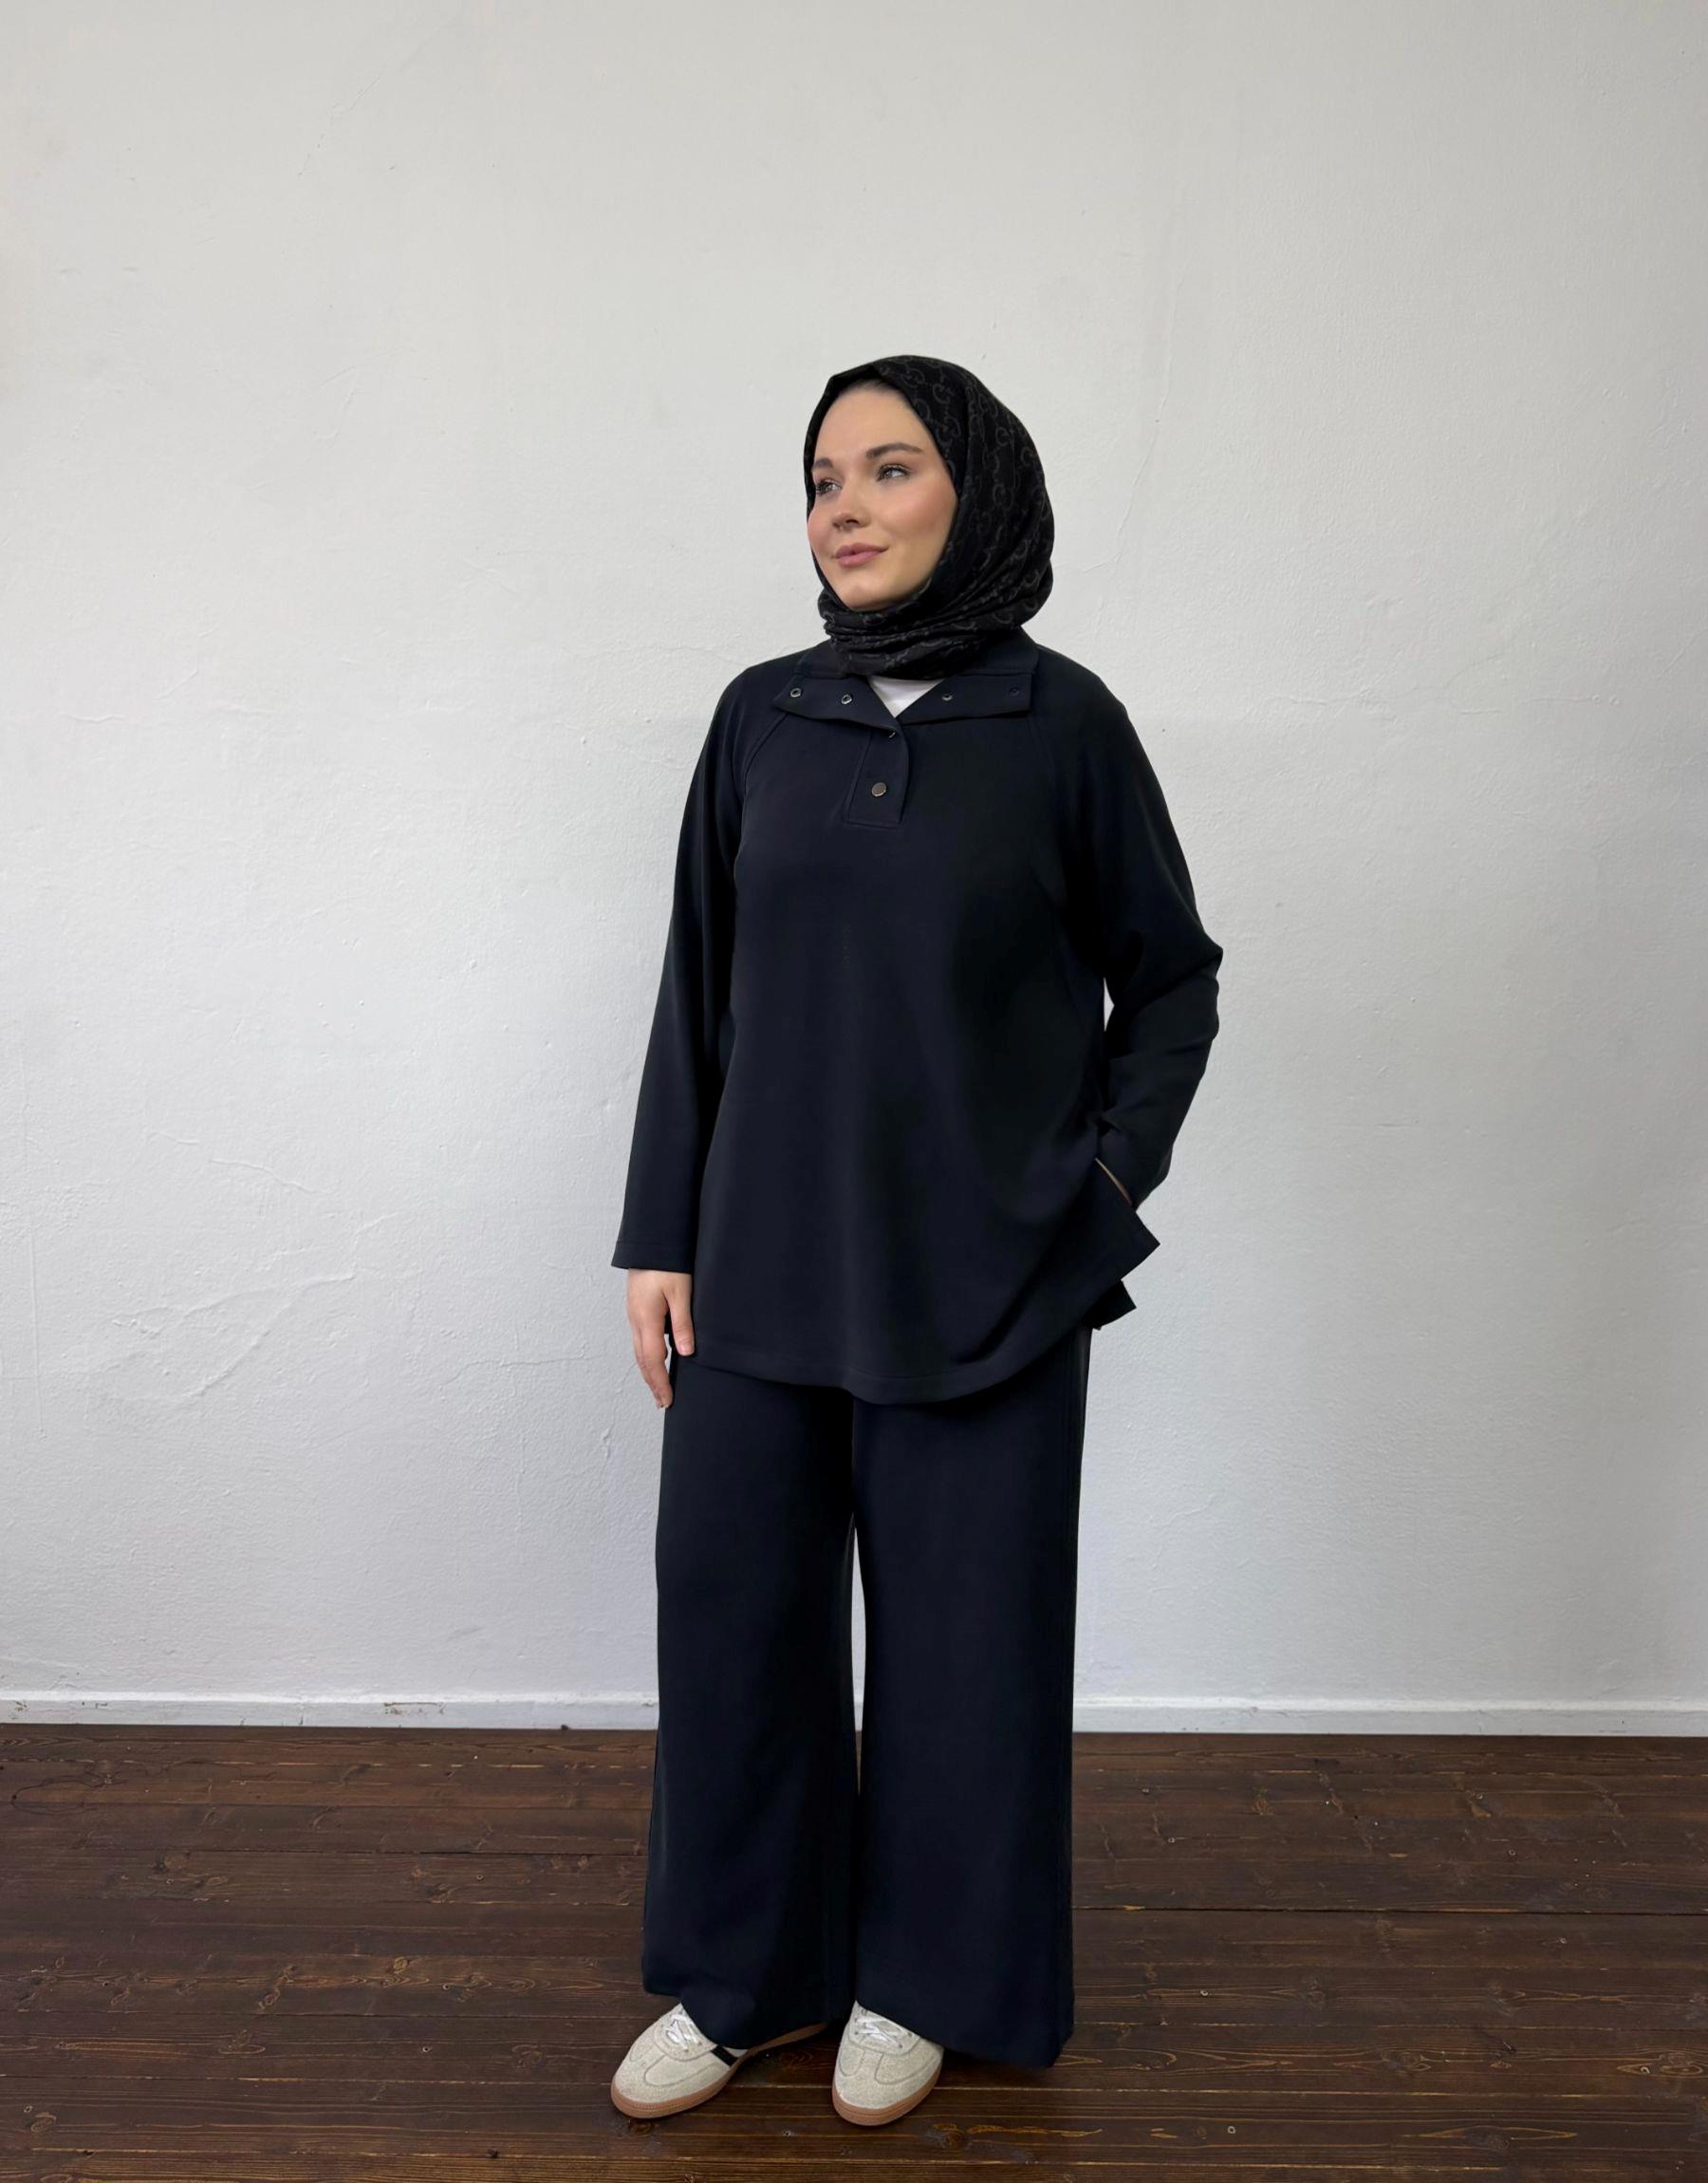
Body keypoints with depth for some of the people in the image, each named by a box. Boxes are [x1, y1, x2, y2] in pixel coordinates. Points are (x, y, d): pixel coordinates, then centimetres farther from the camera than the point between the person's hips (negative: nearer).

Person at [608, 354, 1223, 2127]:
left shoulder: (1062, 722, -2)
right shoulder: (762, 718, 5)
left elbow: (1170, 979, 5)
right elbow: (696, 989, 7)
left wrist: (1110, 1178, -6)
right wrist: (659, 1236, 4)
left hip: (981, 1279, -2)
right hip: (761, 1265, 3)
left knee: (961, 1631, 9)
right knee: (732, 1611, 9)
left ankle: (924, 1981, 33)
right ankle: (749, 1975, 32)